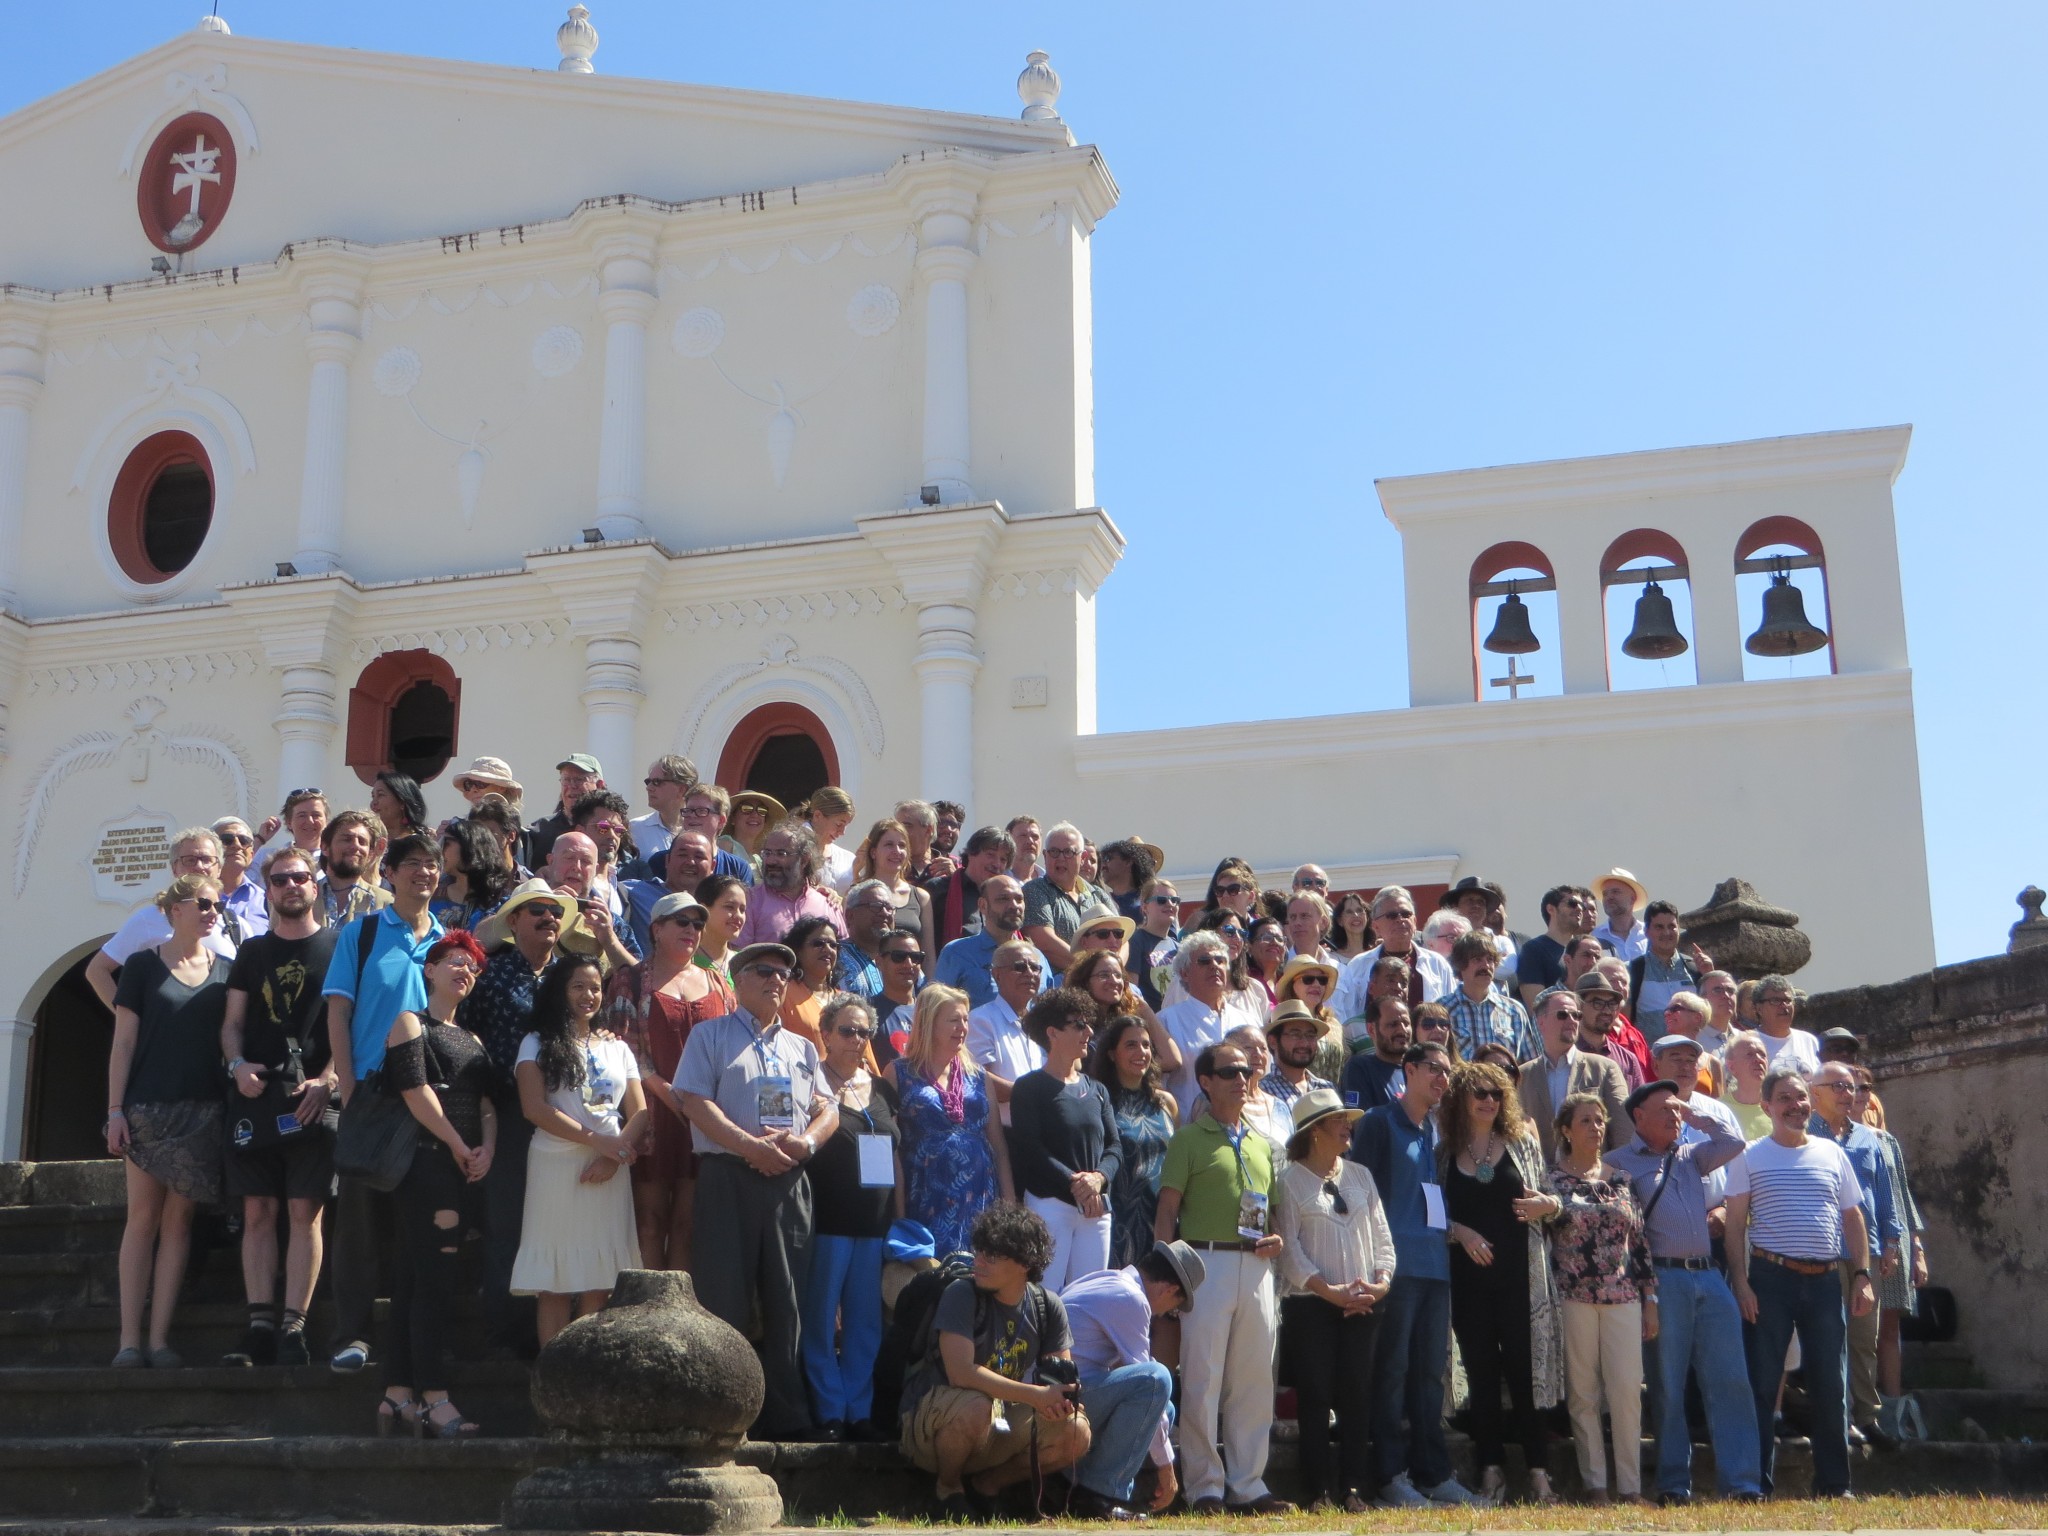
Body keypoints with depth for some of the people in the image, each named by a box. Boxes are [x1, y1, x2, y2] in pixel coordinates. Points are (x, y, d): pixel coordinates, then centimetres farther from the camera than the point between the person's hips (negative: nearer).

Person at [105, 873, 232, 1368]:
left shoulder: (226, 970, 10)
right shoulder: (143, 966, 4)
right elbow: (123, 1043, 1)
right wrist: (115, 1110, -5)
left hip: (203, 1110, 2)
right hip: (147, 1105, -2)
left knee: (178, 1220, 1)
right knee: (143, 1216, -3)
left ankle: (159, 1338, 3)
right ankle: (130, 1340, -1)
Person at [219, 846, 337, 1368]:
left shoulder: (338, 947, 5)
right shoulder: (252, 952, 17)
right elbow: (232, 1023, 16)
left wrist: (327, 1080, -13)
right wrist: (237, 1064, -4)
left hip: (312, 1099, -4)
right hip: (255, 1095, 4)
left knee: (305, 1212, -5)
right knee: (257, 1212, 2)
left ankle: (293, 1327, -3)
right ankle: (260, 1326, 5)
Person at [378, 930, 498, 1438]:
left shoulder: (472, 1041, 22)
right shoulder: (411, 1024, 1)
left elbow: (487, 1101, 14)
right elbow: (415, 1091, -10)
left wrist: (486, 1149, -5)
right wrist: (458, 1145, -8)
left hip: (460, 1168, 7)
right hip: (425, 1161, -7)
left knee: (412, 1280, 7)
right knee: (435, 1277, -12)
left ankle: (398, 1395, 8)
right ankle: (434, 1399, -13)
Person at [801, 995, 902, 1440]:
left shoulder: (883, 1089, 14)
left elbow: (896, 1157, 16)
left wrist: (900, 1217, 11)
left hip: (875, 1223, 5)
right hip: (828, 1221, -5)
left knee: (866, 1322, 9)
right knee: (823, 1319, 0)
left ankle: (858, 1411, 16)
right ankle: (829, 1413, 8)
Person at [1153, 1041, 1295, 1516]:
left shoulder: (1262, 1145, 20)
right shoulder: (1189, 1139, 2)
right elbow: (1166, 1213, -3)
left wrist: (1275, 1239, 3)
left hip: (1256, 1266, 6)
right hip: (1208, 1261, -6)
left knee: (1254, 1378, 7)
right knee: (1203, 1378, -4)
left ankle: (1248, 1485, 14)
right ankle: (1205, 1488, 2)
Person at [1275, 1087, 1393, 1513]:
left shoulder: (1360, 1175, 14)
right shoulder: (1290, 1180, -2)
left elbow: (1381, 1235, 12)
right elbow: (1289, 1247, -9)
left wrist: (1382, 1280, -5)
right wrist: (1329, 1290, -14)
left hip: (1361, 1304, 4)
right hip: (1310, 1304, -4)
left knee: (1357, 1398, 3)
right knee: (1315, 1398, -2)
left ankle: (1354, 1489, 10)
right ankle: (1319, 1490, 5)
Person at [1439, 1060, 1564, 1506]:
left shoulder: (1522, 1141, 7)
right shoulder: (1445, 1151, 6)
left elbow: (1546, 1199, 10)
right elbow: (1436, 1213, 7)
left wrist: (1549, 1204, -12)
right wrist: (1460, 1232, -11)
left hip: (1519, 1275, -1)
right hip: (1468, 1276, 1)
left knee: (1524, 1369, -3)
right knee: (1481, 1373, 5)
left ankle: (1537, 1472, 4)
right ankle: (1492, 1471, 12)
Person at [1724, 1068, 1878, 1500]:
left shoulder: (1832, 1153, 12)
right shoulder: (1751, 1157, 2)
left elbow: (1853, 1219, 14)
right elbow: (1735, 1222, -1)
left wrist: (1862, 1276, 5)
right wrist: (1740, 1282, -9)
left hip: (1825, 1281, 3)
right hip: (1771, 1279, -3)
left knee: (1831, 1385, 5)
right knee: (1763, 1384, -1)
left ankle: (1834, 1484, 14)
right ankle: (1759, 1483, 5)